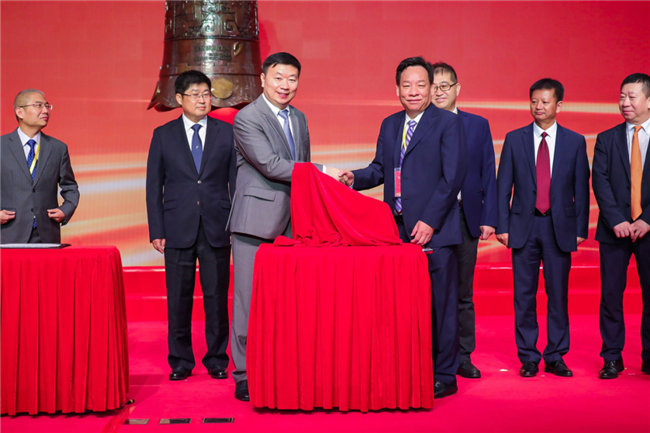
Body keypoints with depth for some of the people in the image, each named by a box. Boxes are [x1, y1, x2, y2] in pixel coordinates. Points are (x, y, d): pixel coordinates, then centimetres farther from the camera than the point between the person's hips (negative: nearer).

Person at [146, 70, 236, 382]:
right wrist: (156, 231, 0)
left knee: (217, 297, 4)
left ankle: (217, 359, 17)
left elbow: (236, 181, 7)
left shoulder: (227, 133, 7)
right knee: (178, 298, 4)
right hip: (178, 228, 0)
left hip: (217, 229, 0)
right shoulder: (163, 135, 6)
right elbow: (154, 186, 6)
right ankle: (180, 361, 16)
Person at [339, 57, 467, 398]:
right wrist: (355, 178, -2)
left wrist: (429, 222, -16)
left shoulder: (448, 123, -3)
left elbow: (452, 177, -10)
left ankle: (443, 376, 11)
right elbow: (380, 168, 19)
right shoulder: (389, 125, 16)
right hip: (397, 230, 6)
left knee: (440, 304, 1)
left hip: (434, 230, -6)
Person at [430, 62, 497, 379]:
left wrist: (488, 218, 2)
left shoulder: (478, 125, 10)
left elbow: (488, 174, 9)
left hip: (466, 217, 2)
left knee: (463, 292, 9)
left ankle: (463, 357, 18)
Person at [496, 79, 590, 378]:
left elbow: (581, 189, 5)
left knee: (558, 294, 4)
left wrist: (581, 228, 0)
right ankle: (528, 358, 13)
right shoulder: (514, 139, 5)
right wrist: (502, 226, -2)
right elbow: (503, 186, 5)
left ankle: (555, 357, 14)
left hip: (560, 227, 0)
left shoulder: (575, 142, 5)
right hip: (524, 226, 0)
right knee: (524, 295, 4)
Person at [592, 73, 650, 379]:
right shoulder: (606, 139, 9)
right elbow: (600, 181, 0)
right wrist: (617, 220, -11)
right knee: (611, 294, 1)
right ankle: (612, 358, 10)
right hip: (614, 229, 1)